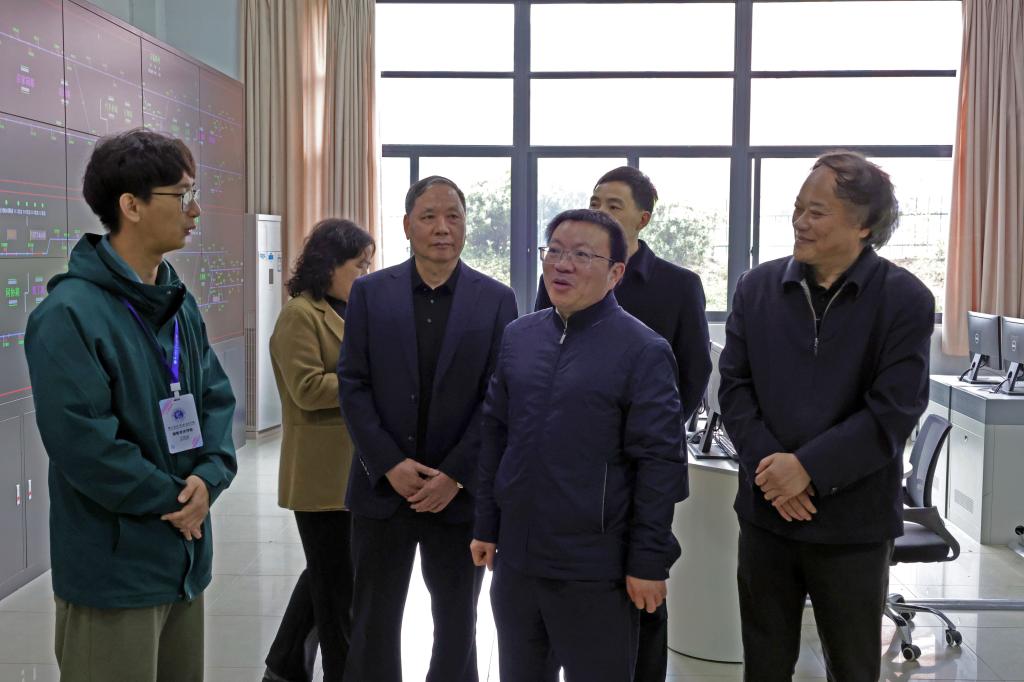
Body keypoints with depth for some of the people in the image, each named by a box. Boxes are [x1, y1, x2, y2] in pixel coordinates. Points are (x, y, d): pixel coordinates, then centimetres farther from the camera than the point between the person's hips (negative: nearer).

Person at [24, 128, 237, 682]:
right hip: (113, 570, -8)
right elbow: (81, 442, -22)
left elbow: (216, 397, 9)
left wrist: (209, 477, -9)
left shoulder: (178, 303, 9)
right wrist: (173, 498, -13)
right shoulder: (68, 313, -17)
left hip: (185, 555, 8)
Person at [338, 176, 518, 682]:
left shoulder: (496, 299, 0)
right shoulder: (369, 292, 2)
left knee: (457, 622, 13)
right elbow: (353, 385, -2)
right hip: (382, 488, 1)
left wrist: (454, 475, -11)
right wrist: (391, 465, -11)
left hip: (460, 492, 0)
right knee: (373, 623, 11)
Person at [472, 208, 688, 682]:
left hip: (594, 568, -5)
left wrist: (648, 563, -13)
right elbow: (494, 435, 11)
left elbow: (659, 463, -12)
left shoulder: (643, 350, -11)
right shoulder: (517, 337, 6)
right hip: (515, 556, 5)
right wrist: (487, 526, 10)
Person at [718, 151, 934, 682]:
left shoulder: (904, 300, -7)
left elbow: (893, 411, -14)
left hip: (853, 520, -2)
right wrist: (767, 463, -15)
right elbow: (735, 386, -1)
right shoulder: (758, 286, 3)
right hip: (766, 511, 3)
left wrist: (808, 468, -20)